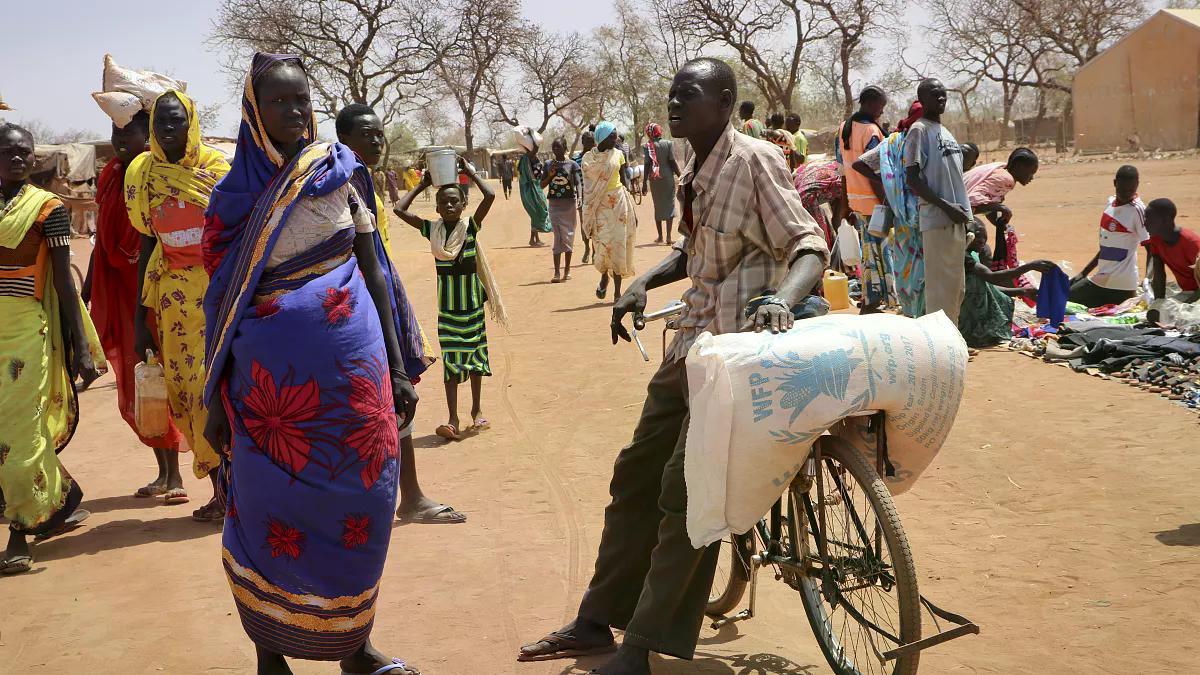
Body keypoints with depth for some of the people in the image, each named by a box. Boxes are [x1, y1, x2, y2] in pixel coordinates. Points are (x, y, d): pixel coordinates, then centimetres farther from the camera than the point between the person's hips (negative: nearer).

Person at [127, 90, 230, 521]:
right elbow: (148, 245, 11)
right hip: (174, 297, 4)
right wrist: (140, 317, 9)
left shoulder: (218, 168, -4)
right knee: (184, 390, 4)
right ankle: (222, 488, 14)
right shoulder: (143, 174, 7)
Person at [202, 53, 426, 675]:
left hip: (351, 365, 1)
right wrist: (216, 397, 3)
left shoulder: (340, 173, 5)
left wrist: (399, 370, 3)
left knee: (357, 507, 6)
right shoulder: (234, 195, 2)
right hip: (269, 375, -1)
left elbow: (374, 271, 6)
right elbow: (221, 303, 5)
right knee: (271, 513, 6)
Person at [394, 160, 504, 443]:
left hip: (471, 298, 0)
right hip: (446, 300, 1)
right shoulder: (432, 228, -2)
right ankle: (453, 419, -5)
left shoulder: (471, 226, -7)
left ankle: (477, 410, 26)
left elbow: (490, 196, -20)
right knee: (450, 358, -2)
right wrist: (422, 185, -1)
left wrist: (471, 173, -10)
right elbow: (400, 210, -7)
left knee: (474, 351, 11)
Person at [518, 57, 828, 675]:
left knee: (684, 495, -9)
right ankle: (596, 621, 25)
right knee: (635, 477, 13)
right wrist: (642, 284, 7)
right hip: (691, 344, 9)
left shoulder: (755, 161, -13)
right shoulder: (693, 170, 12)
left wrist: (782, 298, -36)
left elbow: (809, 245, -16)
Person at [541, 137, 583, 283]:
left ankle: (567, 270, 15)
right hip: (554, 204, 1)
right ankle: (557, 272, -10)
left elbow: (578, 183, -10)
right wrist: (550, 175, -8)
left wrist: (579, 198, -26)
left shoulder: (572, 165, -1)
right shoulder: (548, 164, 7)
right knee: (558, 237, -5)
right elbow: (542, 185, 10)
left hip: (569, 203, -1)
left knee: (568, 236, 5)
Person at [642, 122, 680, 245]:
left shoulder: (648, 146, -2)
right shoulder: (668, 144, -2)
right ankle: (668, 237, -8)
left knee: (658, 206, 12)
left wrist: (644, 183, -2)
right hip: (668, 178, -1)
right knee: (670, 205, 2)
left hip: (654, 179, 1)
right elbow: (672, 162, -6)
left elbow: (647, 164, -5)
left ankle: (660, 236, 16)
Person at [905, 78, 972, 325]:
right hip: (937, 220, -9)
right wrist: (946, 206, -20)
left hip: (956, 220, 9)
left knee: (957, 287, 13)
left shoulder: (946, 132, 19)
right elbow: (912, 179, -15)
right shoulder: (919, 130, -8)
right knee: (941, 286, -8)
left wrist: (964, 212, 16)